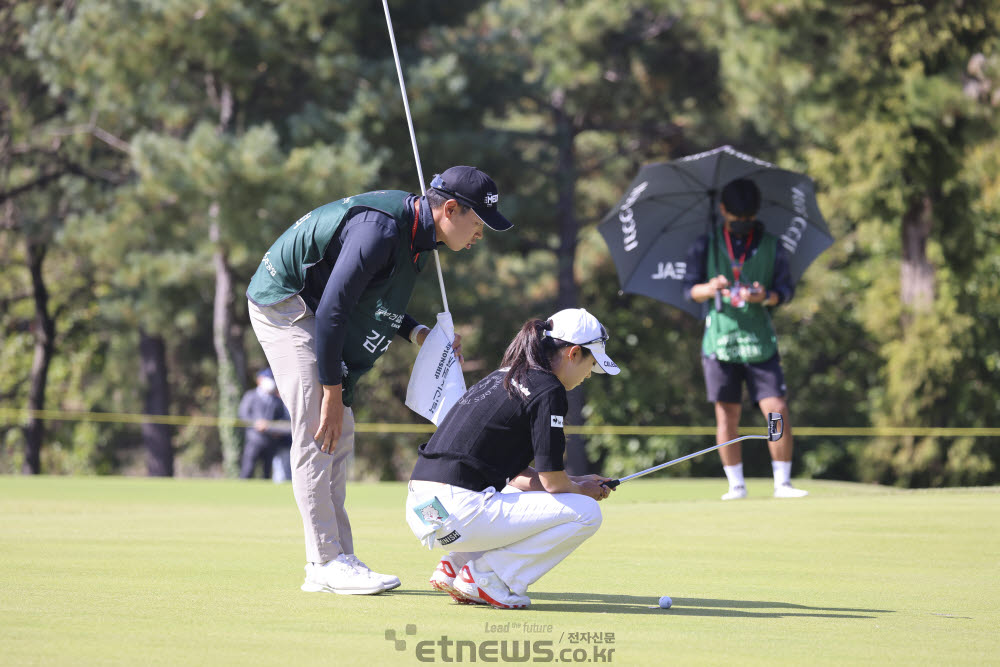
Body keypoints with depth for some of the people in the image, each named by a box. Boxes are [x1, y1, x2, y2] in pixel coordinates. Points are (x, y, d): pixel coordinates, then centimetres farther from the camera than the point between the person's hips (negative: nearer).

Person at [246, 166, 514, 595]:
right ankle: (326, 564, -16)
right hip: (283, 303, -10)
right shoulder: (381, 229, -30)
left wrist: (421, 335, -4)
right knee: (317, 431, -15)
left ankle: (337, 559, 9)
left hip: (311, 311, 10)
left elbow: (378, 302, 12)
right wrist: (333, 391, -26)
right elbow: (332, 310, -29)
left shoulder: (417, 234, 1)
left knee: (340, 435, 8)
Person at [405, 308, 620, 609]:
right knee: (585, 512, -2)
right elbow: (553, 481, -8)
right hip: (460, 513, -9)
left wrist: (577, 482, 25)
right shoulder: (547, 390, -7)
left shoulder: (501, 377, 20)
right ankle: (485, 578, -3)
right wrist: (582, 490, 15)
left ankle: (455, 567, 16)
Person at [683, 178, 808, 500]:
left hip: (760, 341, 0)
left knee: (778, 411, -8)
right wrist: (710, 289, -19)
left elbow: (786, 289, 5)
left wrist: (766, 297, -17)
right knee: (727, 415, 0)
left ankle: (782, 483, 1)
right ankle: (736, 484, 9)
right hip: (720, 339, 0)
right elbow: (689, 288, 3)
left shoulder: (771, 246, 8)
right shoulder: (705, 246, 7)